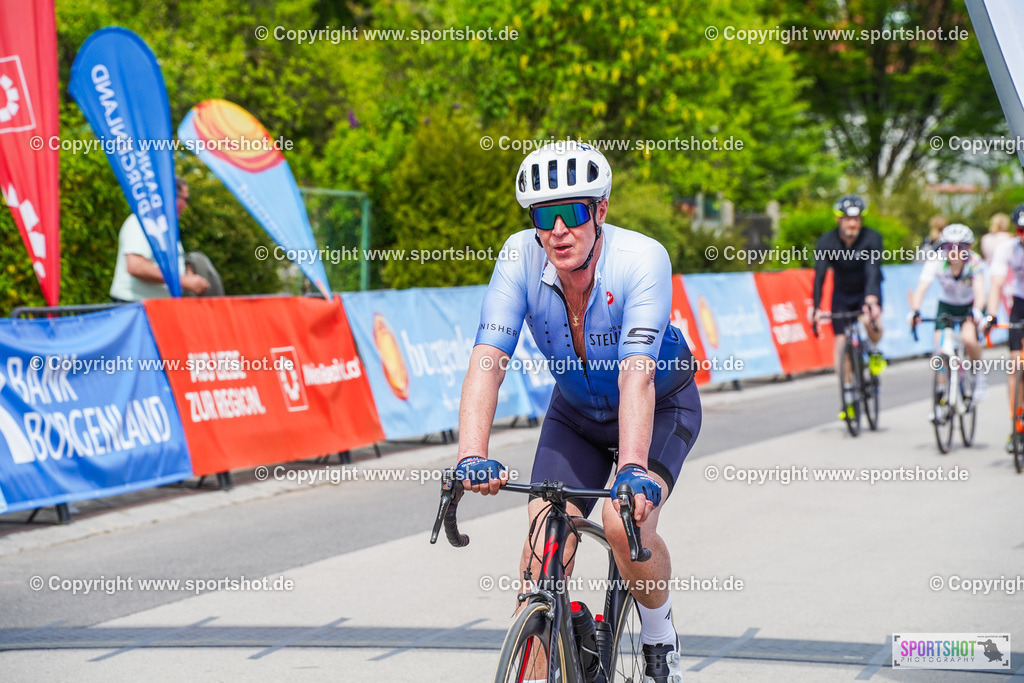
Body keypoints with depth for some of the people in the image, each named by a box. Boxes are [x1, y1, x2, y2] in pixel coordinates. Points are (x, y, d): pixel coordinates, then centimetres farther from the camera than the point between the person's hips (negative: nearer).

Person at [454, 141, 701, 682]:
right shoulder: (521, 258, -24)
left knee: (626, 523, -26)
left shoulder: (642, 259, -33)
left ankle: (660, 637, 2)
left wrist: (633, 470, -57)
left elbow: (637, 375, -44)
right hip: (576, 412, 3)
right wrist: (472, 455, -48)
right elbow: (487, 361, -32)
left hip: (661, 406, -3)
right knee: (543, 543, -14)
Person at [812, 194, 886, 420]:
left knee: (871, 322, -33)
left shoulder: (872, 238, -23)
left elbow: (873, 271, -35)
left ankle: (874, 351, 1)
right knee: (841, 342, -6)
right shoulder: (827, 242, -19)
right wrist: (816, 308, -38)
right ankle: (848, 397, 5)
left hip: (867, 291, -2)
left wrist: (871, 300, -51)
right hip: (842, 294, 2)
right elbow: (819, 276, -26)